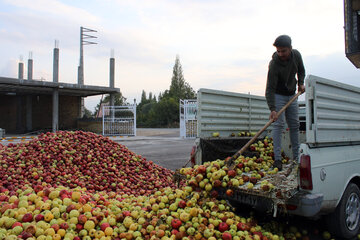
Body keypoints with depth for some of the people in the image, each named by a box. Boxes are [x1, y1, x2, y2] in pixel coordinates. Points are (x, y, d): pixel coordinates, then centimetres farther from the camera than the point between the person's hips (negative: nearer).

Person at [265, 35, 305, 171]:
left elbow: (301, 70, 14)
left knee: (295, 125, 6)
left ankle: (296, 157, 15)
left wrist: (301, 83, -1)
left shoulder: (296, 55, -9)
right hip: (278, 95, -5)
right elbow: (270, 89, -30)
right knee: (278, 124, -15)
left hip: (292, 95, 6)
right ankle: (277, 159, -13)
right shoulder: (274, 64, -26)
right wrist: (272, 109, -38)